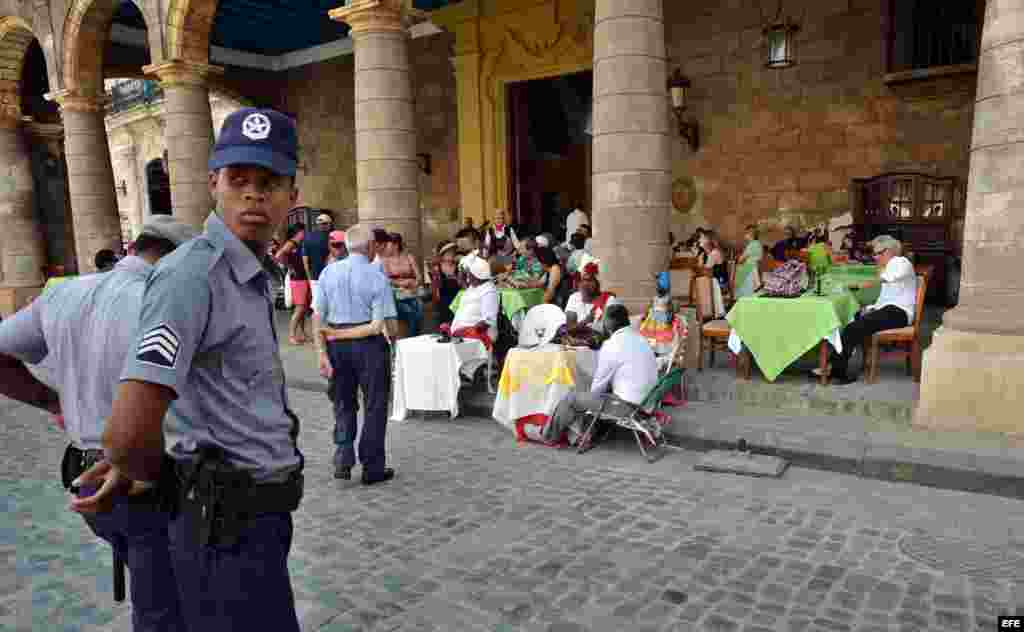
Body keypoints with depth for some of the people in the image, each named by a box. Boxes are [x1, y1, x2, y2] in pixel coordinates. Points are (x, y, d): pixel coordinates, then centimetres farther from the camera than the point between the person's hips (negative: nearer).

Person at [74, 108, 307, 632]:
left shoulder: (249, 276, 10)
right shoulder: (194, 271, -22)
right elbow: (128, 434, -30)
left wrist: (131, 463, 16)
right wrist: (154, 474, -8)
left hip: (256, 514, 9)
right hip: (228, 526, -9)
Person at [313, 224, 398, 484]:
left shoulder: (329, 271, -1)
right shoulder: (376, 275, -10)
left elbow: (318, 318, -4)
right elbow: (379, 325, -16)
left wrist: (322, 352, -3)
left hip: (336, 345, 3)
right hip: (368, 345, -3)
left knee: (343, 403, 20)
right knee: (375, 405, 11)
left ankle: (343, 459, 14)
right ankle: (372, 468, 20)